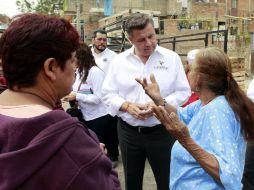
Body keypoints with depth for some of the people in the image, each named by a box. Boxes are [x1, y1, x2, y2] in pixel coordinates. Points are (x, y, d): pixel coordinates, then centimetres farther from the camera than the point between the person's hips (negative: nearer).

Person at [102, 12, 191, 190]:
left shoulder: (171, 58, -3)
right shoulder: (119, 60, 0)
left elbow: (183, 92, -2)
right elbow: (108, 94, 2)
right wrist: (127, 106, -16)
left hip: (162, 131, -1)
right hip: (128, 132, 2)